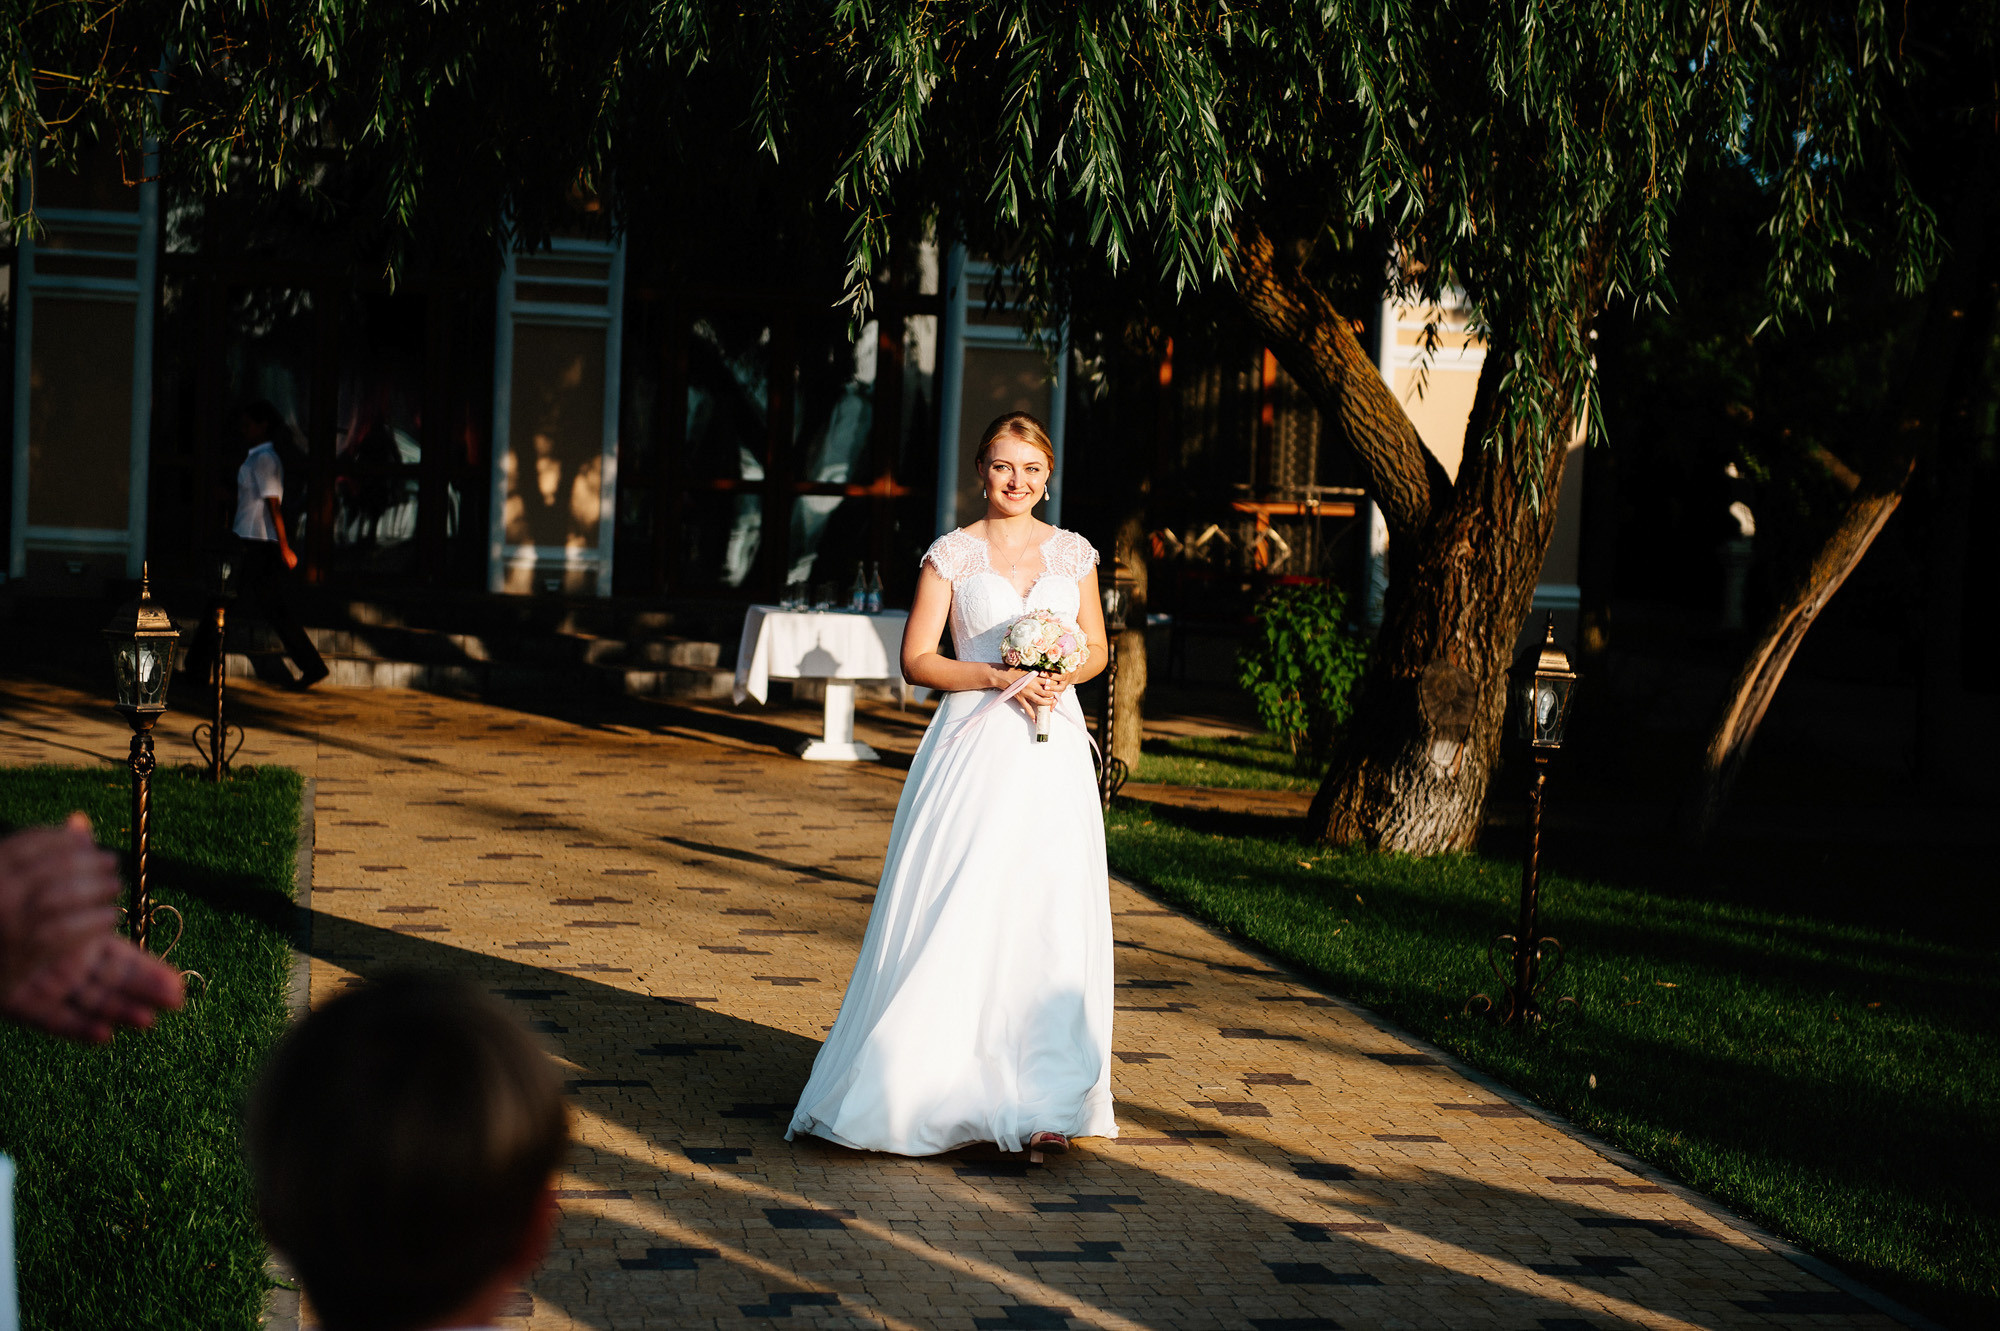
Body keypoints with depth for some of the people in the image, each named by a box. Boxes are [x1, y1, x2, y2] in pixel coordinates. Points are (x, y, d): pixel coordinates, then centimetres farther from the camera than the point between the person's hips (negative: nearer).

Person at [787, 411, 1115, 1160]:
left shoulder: (1073, 553, 10)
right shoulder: (953, 555, 1)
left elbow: (1096, 648, 17)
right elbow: (917, 660, -1)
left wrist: (1061, 677, -5)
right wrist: (1000, 678, -13)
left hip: (1053, 748, 3)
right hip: (974, 744, -2)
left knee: (1050, 918, -1)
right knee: (954, 917, -5)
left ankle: (1039, 1101, 4)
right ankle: (933, 1081, 8)